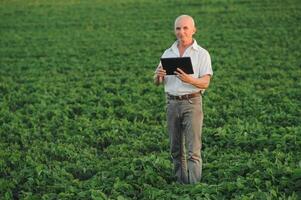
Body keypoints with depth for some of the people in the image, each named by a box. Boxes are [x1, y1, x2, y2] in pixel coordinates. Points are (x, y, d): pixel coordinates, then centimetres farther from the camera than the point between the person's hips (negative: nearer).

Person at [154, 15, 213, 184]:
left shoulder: (202, 54, -1)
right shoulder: (168, 53, 11)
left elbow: (205, 83, -10)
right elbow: (157, 82, 11)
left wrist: (190, 80, -31)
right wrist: (159, 75, -13)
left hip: (192, 103, -4)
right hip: (172, 104, 4)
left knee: (193, 150, -9)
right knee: (176, 149, 9)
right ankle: (181, 183, 17)